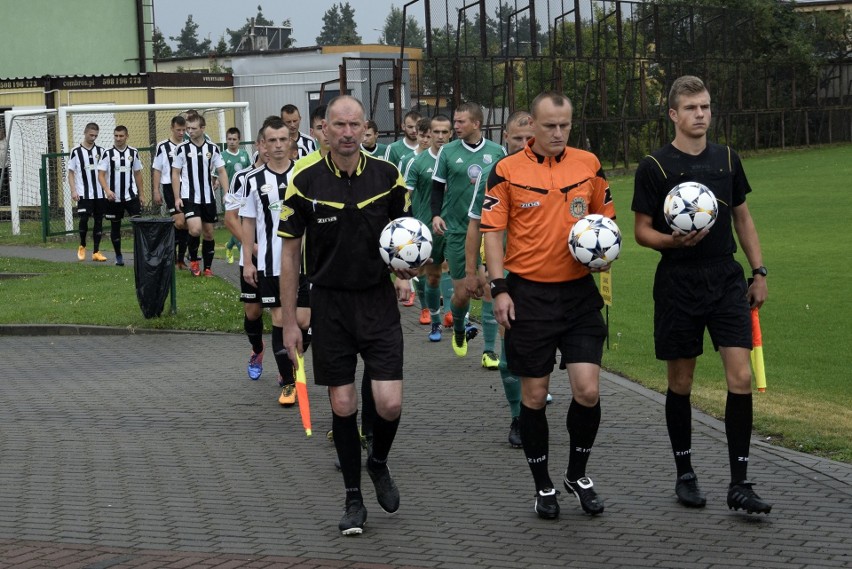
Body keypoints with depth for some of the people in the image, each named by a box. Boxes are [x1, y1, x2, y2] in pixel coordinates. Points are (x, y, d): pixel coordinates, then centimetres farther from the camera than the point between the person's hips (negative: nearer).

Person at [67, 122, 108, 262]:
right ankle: (82, 246, 12)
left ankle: (96, 252, 11)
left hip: (99, 193, 3)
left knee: (99, 220, 4)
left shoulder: (100, 151, 7)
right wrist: (73, 191, -7)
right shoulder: (76, 151, 0)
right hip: (83, 194, -3)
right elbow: (71, 172, 2)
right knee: (84, 219, -12)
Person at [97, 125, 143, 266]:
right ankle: (118, 256, 19)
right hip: (113, 197, -1)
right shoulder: (108, 154, -4)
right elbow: (101, 175, -7)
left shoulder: (133, 153, 5)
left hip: (131, 195, 1)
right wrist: (107, 190, -22)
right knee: (115, 226, 8)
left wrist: (140, 194, 10)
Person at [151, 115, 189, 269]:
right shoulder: (163, 147, 0)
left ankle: (181, 260, 14)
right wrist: (156, 191, -2)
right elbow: (157, 170, 3)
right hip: (170, 187, -4)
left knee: (185, 225, 5)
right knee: (179, 222, -15)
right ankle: (172, 259, -2)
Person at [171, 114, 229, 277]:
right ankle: (193, 259, 5)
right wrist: (177, 197, -6)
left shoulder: (212, 148, 2)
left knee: (208, 233, 7)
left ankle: (208, 267, 19)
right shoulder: (182, 149, -3)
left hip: (208, 197, 3)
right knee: (195, 229, -19)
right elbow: (175, 173, 1)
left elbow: (222, 172, 4)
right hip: (189, 197, -3)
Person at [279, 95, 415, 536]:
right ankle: (353, 499, 18)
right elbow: (290, 253, 0)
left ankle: (379, 464, 25)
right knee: (343, 405, 3)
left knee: (390, 403, -7)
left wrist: (404, 276, -7)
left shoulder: (387, 176, -2)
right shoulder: (304, 182, -6)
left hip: (378, 301, 1)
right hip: (329, 303, 0)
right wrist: (289, 323, 0)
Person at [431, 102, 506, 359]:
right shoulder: (448, 151, 2)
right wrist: (436, 214, -6)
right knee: (462, 292, 1)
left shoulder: (497, 152, 3)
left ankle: (489, 350, 3)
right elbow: (438, 186, 7)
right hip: (457, 231, 0)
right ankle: (459, 330, 34)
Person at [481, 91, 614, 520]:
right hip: (528, 293, -2)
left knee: (588, 390, -6)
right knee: (534, 394, 4)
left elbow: (606, 217, 16)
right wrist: (499, 288, -9)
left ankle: (577, 474, 17)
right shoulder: (507, 171, -3)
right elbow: (492, 231, -2)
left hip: (579, 291, 2)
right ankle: (542, 486, 20)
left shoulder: (589, 164, 5)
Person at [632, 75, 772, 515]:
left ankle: (739, 484, -3)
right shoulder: (655, 167, -4)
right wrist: (673, 240, -21)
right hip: (677, 285, -3)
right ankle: (685, 475, 22)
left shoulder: (727, 159, 9)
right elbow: (642, 231, -1)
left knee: (741, 378, -8)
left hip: (727, 281, 3)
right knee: (680, 383, 6)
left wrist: (759, 272, 12)